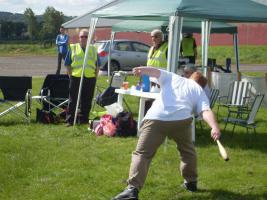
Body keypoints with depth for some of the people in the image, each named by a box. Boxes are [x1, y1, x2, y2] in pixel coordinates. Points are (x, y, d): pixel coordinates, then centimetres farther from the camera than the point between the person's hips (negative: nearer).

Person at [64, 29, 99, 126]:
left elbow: (97, 65, 14)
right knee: (73, 100, -1)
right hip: (76, 78, -2)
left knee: (87, 101, 5)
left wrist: (95, 76, 5)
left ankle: (84, 119, 15)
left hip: (90, 78, 2)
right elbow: (68, 64, 6)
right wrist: (70, 75, -3)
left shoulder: (93, 49, 12)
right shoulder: (73, 48, 6)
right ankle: (69, 120, 3)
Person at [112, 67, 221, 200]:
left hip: (155, 118, 0)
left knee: (142, 154, -3)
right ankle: (191, 182, 39)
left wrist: (142, 70, -7)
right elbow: (206, 111, 7)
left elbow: (156, 72, 12)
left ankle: (133, 188, -18)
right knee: (187, 150, 29)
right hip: (181, 119, 1)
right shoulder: (200, 91, 27)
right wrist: (214, 127, -8)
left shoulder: (172, 77, 33)